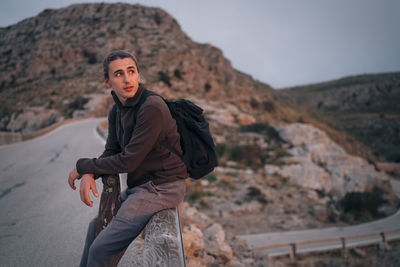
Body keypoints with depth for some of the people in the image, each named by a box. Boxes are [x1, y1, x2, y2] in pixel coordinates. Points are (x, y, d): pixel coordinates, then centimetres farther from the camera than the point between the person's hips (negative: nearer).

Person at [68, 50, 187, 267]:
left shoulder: (152, 108, -23)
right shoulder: (116, 112, 7)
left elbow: (128, 161, -22)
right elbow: (111, 152, 10)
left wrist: (83, 166, -10)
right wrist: (88, 174, -12)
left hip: (161, 187, -10)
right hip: (140, 186, 10)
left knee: (101, 249, -15)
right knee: (97, 226, 27)